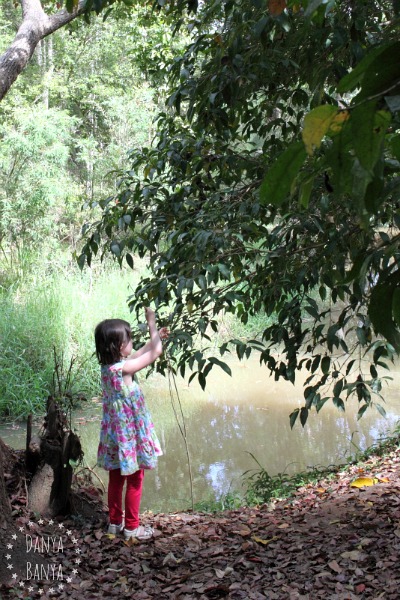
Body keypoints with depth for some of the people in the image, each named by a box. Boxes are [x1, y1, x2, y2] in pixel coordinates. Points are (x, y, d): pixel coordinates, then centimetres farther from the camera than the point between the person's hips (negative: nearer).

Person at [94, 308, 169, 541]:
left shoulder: (109, 366, 0)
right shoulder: (122, 369, -25)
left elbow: (140, 354, 18)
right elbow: (155, 353, -19)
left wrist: (156, 337, 17)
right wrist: (152, 325, -9)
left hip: (116, 434, 8)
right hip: (129, 434, -8)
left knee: (117, 478, 18)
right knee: (135, 479, 6)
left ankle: (115, 522, 29)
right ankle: (132, 526, 16)